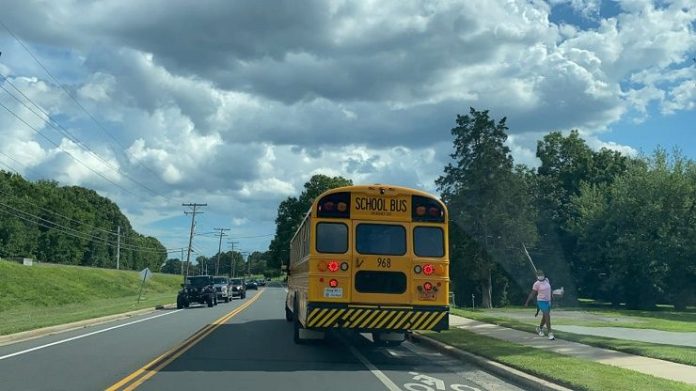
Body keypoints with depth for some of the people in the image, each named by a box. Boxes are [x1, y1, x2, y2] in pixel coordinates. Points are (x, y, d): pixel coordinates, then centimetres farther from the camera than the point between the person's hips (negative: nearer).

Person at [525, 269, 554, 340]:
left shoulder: (546, 280, 4)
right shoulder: (536, 284, -14)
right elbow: (532, 293, -9)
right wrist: (527, 302, -10)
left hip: (548, 301, 7)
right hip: (541, 302, -7)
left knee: (545, 317, 18)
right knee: (547, 317, -14)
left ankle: (540, 328, 41)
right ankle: (550, 333, -8)